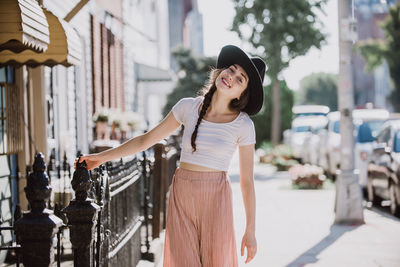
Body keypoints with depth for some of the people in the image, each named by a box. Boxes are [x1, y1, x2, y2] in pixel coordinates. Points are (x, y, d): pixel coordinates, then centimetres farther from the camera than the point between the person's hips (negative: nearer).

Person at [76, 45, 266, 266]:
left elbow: (247, 181, -2)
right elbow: (147, 140, 11)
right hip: (181, 197, 2)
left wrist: (250, 230, -3)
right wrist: (102, 157, 12)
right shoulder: (188, 107, 2)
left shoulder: (243, 125, -5)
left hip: (215, 198, -2)